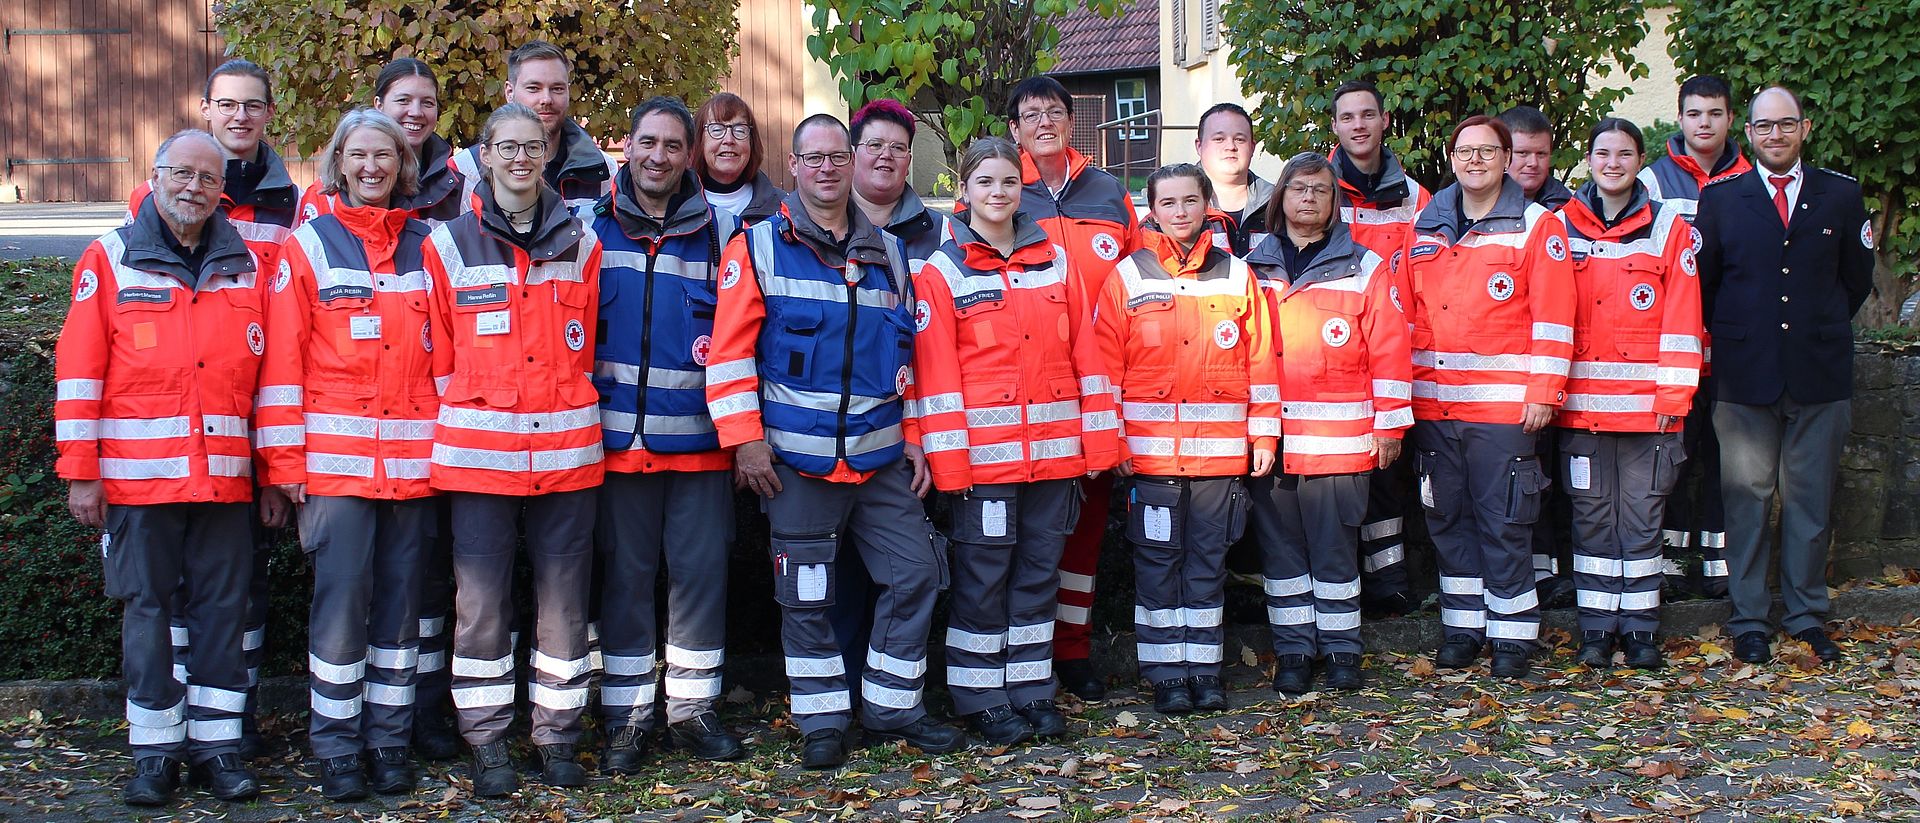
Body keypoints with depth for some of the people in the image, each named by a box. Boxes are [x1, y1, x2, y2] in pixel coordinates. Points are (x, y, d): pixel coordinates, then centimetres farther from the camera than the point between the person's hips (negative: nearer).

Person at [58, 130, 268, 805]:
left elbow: (270, 374, 10)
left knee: (223, 609, 5)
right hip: (138, 475, -2)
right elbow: (78, 370, 0)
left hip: (224, 477, 2)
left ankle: (216, 742, 15)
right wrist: (79, 472, -5)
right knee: (147, 611, 4)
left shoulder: (247, 266, 10)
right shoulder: (110, 260, 3)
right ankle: (155, 751, 14)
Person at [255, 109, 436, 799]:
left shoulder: (425, 247, 11)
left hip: (413, 459, 3)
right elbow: (281, 361, -1)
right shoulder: (308, 247, 3)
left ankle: (390, 741, 18)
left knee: (400, 599, 7)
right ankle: (336, 747, 7)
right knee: (341, 598, -5)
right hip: (334, 458, -3)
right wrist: (285, 458, -6)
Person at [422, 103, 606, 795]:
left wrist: (566, 409, 8)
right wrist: (468, 412, 3)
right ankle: (487, 744, 12)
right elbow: (439, 353, 8)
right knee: (481, 600, 1)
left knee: (563, 597, 5)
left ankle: (557, 737, 16)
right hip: (479, 451, -1)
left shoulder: (580, 242, 10)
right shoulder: (449, 244, 5)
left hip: (565, 449, 2)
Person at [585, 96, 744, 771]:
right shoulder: (591, 227, 6)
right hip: (617, 434, 0)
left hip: (699, 436, 1)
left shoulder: (716, 232, 7)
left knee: (701, 570, 3)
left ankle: (692, 707, 17)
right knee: (624, 573, 4)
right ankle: (626, 715, 14)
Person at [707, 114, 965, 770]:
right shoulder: (759, 248, -1)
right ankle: (822, 722, 17)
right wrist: (745, 439, -12)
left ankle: (890, 708, 18)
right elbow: (730, 348, -6)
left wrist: (912, 437, 12)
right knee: (806, 594, 3)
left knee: (915, 573, 3)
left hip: (882, 457, 4)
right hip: (798, 458, -4)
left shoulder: (883, 254, 12)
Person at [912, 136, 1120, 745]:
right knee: (983, 576, 2)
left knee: (1039, 572, 11)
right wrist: (946, 459, -12)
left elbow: (1086, 356, 9)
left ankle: (1032, 691, 20)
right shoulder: (942, 272, 0)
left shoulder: (1053, 261, 11)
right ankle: (981, 700, 12)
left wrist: (1098, 441, 3)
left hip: (1056, 451, 4)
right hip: (985, 454, -4)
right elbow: (936, 375, -6)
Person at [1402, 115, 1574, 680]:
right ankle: (1463, 626, 21)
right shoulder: (1426, 226, 12)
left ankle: (1512, 633, 10)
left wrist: (1543, 393, -11)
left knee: (1503, 522, -1)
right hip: (1433, 401, 5)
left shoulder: (1536, 226, -1)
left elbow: (1552, 316, -6)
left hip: (1503, 403, -5)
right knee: (1447, 517, 10)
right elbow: (1408, 313, 13)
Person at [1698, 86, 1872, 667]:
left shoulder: (1841, 196, 8)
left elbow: (1857, 278, 16)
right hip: (1745, 374, -1)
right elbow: (1701, 282, 8)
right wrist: (1730, 337, 7)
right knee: (1746, 498, 2)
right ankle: (1748, 620, 10)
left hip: (1821, 374, 1)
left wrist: (1822, 330, 14)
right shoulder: (1720, 198, 5)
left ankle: (1806, 614, 18)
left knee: (1811, 499, 6)